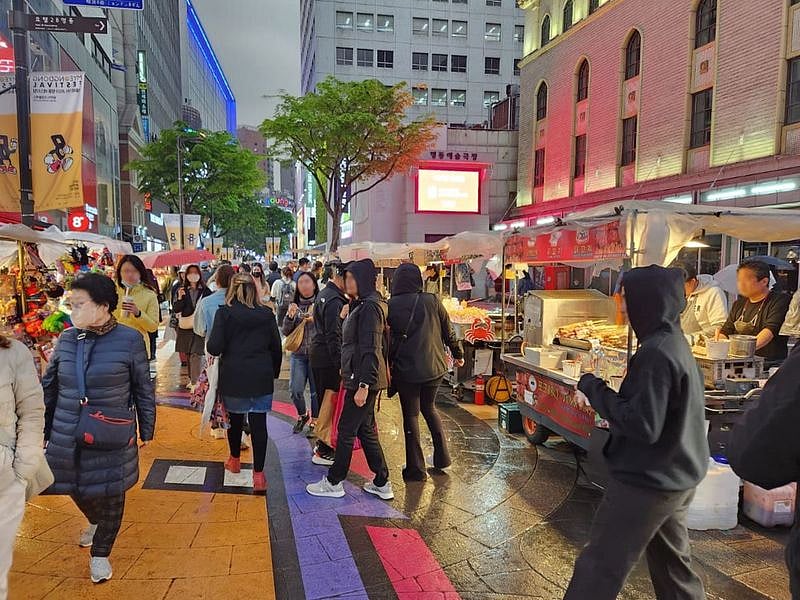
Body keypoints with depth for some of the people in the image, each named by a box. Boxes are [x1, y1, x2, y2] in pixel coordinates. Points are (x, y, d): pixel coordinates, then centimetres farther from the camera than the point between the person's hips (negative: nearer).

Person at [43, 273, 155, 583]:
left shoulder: (129, 340, -12)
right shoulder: (66, 339, -1)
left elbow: (144, 390, -3)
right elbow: (48, 387, 9)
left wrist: (146, 430, 2)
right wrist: (42, 430, 11)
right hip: (66, 438, 4)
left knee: (110, 496, 9)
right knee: (76, 489, 18)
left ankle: (100, 553, 33)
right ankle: (95, 520, 52)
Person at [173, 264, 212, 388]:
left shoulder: (205, 291, 0)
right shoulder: (182, 290, 7)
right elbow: (176, 309, 2)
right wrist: (180, 298, -13)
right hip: (185, 327, 4)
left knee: (196, 354, -11)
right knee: (188, 354, 11)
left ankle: (195, 382, -11)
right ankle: (192, 379, 24)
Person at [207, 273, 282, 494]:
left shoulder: (224, 313, -7)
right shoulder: (267, 314, 1)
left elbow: (215, 347, -14)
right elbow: (277, 348, 5)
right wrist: (274, 373, 17)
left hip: (233, 376, -1)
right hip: (262, 377, 1)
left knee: (235, 418, 19)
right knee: (259, 422, 1)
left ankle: (235, 460, 40)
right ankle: (258, 474, 0)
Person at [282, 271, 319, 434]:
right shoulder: (294, 306, 8)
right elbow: (285, 332, 5)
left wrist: (315, 320, -20)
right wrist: (290, 315, -10)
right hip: (298, 354, 3)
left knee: (316, 390, 2)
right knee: (295, 390, 3)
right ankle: (302, 415, 30)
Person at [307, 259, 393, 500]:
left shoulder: (369, 307, -16)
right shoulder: (361, 305, 15)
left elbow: (370, 350, -21)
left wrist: (363, 385, -23)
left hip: (363, 380, -10)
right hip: (361, 378, 10)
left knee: (347, 430, 2)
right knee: (366, 430, 14)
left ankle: (333, 482, 17)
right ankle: (382, 483, 22)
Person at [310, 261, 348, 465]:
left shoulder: (324, 294, 14)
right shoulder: (334, 300, -18)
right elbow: (333, 336, -22)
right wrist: (340, 365, -22)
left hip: (319, 356, 10)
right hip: (328, 359, -10)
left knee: (324, 400, 19)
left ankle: (322, 444, 31)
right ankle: (323, 452, 6)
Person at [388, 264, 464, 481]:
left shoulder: (390, 306, -8)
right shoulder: (432, 301, -4)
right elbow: (449, 332, 4)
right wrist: (458, 354, 17)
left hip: (405, 369, -2)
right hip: (434, 366, 3)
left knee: (410, 415, 9)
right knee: (429, 408, 22)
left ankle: (416, 468, 13)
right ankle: (442, 457, 25)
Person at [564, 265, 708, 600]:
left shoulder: (656, 353, -24)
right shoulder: (675, 343, 6)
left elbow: (643, 425, -27)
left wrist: (593, 388, -19)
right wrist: (602, 398, 5)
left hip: (647, 482, -9)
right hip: (675, 478, 10)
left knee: (600, 567, 2)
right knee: (672, 563, 22)